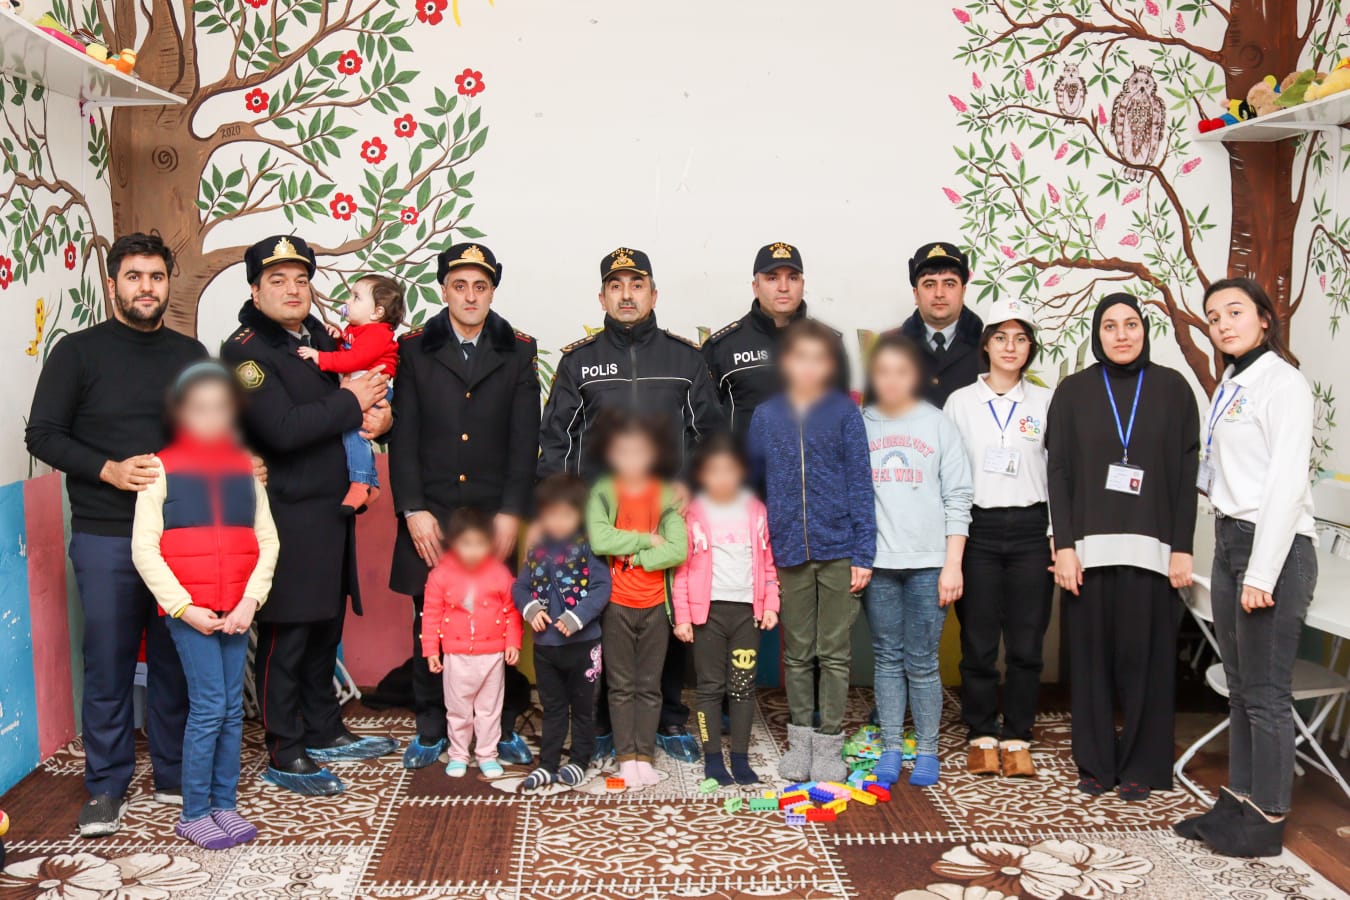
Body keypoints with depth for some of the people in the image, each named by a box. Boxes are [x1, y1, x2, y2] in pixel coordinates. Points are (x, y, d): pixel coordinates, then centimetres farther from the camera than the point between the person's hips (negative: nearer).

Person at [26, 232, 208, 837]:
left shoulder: (190, 355, 11)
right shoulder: (79, 351, 2)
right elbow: (42, 434, -1)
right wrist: (110, 470, -15)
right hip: (105, 537, -2)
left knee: (177, 661, 8)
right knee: (108, 663, 3)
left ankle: (175, 775, 22)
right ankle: (106, 788, 17)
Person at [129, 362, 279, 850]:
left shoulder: (245, 468, 8)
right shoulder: (162, 469, -1)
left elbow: (267, 541, 6)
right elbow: (144, 548, -5)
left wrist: (250, 599, -6)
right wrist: (184, 606, -11)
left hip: (237, 610, 4)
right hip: (188, 611, -3)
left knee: (233, 709, 8)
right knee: (208, 708, -5)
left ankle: (225, 804, 20)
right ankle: (193, 814, 9)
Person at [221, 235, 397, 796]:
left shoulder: (322, 340, 13)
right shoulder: (245, 351, -10)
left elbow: (373, 381, 24)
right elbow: (282, 428, -23)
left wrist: (379, 413, 0)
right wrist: (351, 402, -13)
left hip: (331, 512, 8)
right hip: (283, 515, -8)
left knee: (324, 628, 17)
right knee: (284, 637, 0)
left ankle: (324, 734, 31)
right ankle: (285, 756, 12)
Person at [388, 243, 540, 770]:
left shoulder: (518, 352, 7)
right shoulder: (414, 350, 7)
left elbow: (525, 441, 2)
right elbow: (403, 437, 2)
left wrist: (511, 513, -7)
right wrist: (413, 510, -7)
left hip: (496, 515, 0)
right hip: (431, 515, 0)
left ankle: (505, 728, 18)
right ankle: (431, 731, 21)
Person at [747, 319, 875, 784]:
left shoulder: (845, 413, -1)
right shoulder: (766, 416, 5)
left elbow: (860, 484, -2)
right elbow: (755, 480, 12)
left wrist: (863, 554, -7)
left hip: (838, 550, -2)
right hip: (789, 550, 2)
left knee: (834, 653, 6)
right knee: (796, 653, 12)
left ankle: (829, 745, 17)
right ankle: (799, 741, 24)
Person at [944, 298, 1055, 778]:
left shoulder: (1047, 402, 7)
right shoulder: (960, 402, 6)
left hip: (1030, 529, 0)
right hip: (978, 528, 0)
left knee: (1026, 643, 2)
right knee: (978, 642, 2)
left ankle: (1016, 739, 15)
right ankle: (981, 736, 16)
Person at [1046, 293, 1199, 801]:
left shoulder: (1172, 388, 5)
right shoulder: (1073, 391, 6)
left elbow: (1185, 472, 3)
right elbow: (1058, 471, 3)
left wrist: (1182, 547, -3)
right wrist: (1064, 545, -5)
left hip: (1150, 546, 0)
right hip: (1090, 545, 1)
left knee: (1145, 656, 2)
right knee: (1091, 654, 4)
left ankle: (1142, 766, 15)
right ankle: (1095, 762, 17)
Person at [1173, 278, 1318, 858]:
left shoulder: (1282, 382, -11)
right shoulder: (1230, 386, 15)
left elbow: (1287, 484, -17)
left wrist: (1261, 574, -19)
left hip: (1274, 547, -8)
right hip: (1230, 540, 8)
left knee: (1266, 692, -1)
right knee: (1240, 686, 14)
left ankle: (1266, 822, 9)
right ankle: (1238, 802, 23)